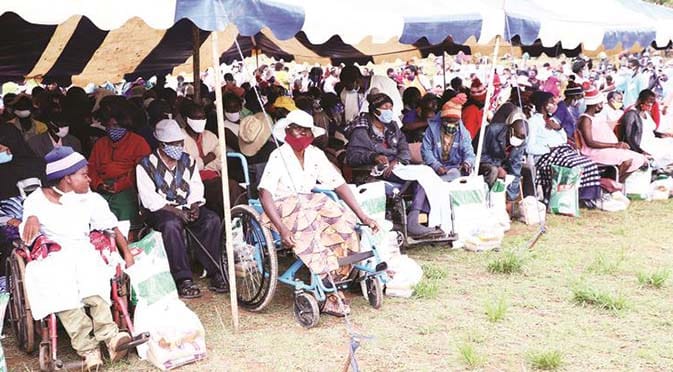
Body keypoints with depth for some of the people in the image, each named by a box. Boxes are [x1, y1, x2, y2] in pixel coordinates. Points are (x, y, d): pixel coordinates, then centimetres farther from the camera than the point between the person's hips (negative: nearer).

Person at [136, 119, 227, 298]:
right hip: (160, 210, -4)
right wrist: (174, 210, -21)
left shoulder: (188, 161, 12)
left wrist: (195, 206, -11)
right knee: (172, 224, -38)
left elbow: (196, 187, 9)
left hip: (186, 207, 4)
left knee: (212, 219, -23)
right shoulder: (146, 165, -4)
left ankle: (214, 273, -20)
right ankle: (183, 280, -36)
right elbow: (149, 198, -12)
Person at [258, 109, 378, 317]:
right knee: (311, 229, -35)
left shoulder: (316, 155, 7)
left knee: (344, 222, -22)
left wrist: (363, 217, -5)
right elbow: (265, 194, -21)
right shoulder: (278, 157, -9)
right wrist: (282, 229, -35)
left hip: (309, 204, 5)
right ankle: (327, 292, -31)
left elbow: (339, 185, 5)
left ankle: (329, 288, -20)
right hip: (282, 209, -5)